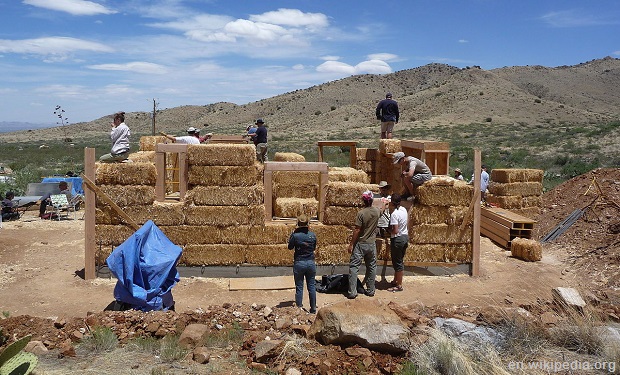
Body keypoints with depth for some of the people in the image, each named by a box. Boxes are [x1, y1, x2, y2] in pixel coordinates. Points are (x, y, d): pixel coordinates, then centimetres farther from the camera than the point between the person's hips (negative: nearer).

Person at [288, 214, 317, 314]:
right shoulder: (313, 235, -3)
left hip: (299, 263, -3)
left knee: (299, 287, 7)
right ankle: (313, 309, 19)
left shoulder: (295, 235, -13)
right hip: (311, 262, 3)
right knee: (311, 286, 12)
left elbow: (290, 247, 1)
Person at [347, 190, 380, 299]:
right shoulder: (377, 211, -1)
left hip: (360, 244, -5)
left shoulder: (361, 213, -16)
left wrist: (351, 244, -9)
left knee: (354, 267, -1)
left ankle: (352, 292, -4)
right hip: (372, 244, 5)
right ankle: (370, 290, 22)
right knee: (372, 267, 15)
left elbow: (357, 230, -16)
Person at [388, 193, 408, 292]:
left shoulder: (394, 214, -23)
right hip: (405, 237, 9)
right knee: (400, 261, 19)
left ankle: (399, 285, 10)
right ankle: (395, 281, 32)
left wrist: (388, 230, -7)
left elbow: (395, 231, -24)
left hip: (398, 239, -9)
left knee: (398, 263, 2)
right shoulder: (404, 209, 2)